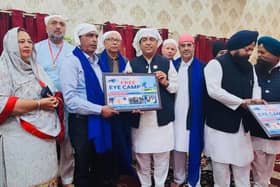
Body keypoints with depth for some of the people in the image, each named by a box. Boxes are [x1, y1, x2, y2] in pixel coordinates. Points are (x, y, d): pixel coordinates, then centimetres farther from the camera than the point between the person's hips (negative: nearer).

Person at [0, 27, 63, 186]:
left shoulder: (36, 67, 15)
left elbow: (49, 93, 23)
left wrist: (54, 100, 0)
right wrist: (39, 104, -18)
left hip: (45, 132, 7)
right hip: (21, 136, -6)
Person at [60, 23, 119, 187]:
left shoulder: (100, 62, 12)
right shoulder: (71, 61, -10)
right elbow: (70, 98, -20)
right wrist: (99, 109, -19)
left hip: (102, 121, 6)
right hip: (83, 122, -6)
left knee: (103, 167, 19)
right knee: (83, 169, 12)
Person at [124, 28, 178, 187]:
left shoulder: (167, 63, 7)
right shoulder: (132, 64, 4)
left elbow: (176, 87, 9)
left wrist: (166, 83, -10)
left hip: (162, 117, 0)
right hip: (140, 118, 0)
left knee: (162, 156, 8)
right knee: (142, 156, 11)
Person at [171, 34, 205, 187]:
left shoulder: (201, 68, -3)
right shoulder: (173, 65, 5)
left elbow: (205, 94, -3)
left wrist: (204, 114, -8)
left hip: (193, 116, -2)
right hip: (176, 115, 2)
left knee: (193, 148, 5)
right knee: (177, 147, 11)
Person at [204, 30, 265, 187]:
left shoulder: (249, 66, 12)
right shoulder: (216, 64, -12)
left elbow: (255, 86, 14)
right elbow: (214, 91, -22)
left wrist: (255, 100, -10)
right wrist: (241, 102, -19)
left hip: (241, 123, 7)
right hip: (221, 123, -6)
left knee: (244, 160, 15)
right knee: (221, 162, 6)